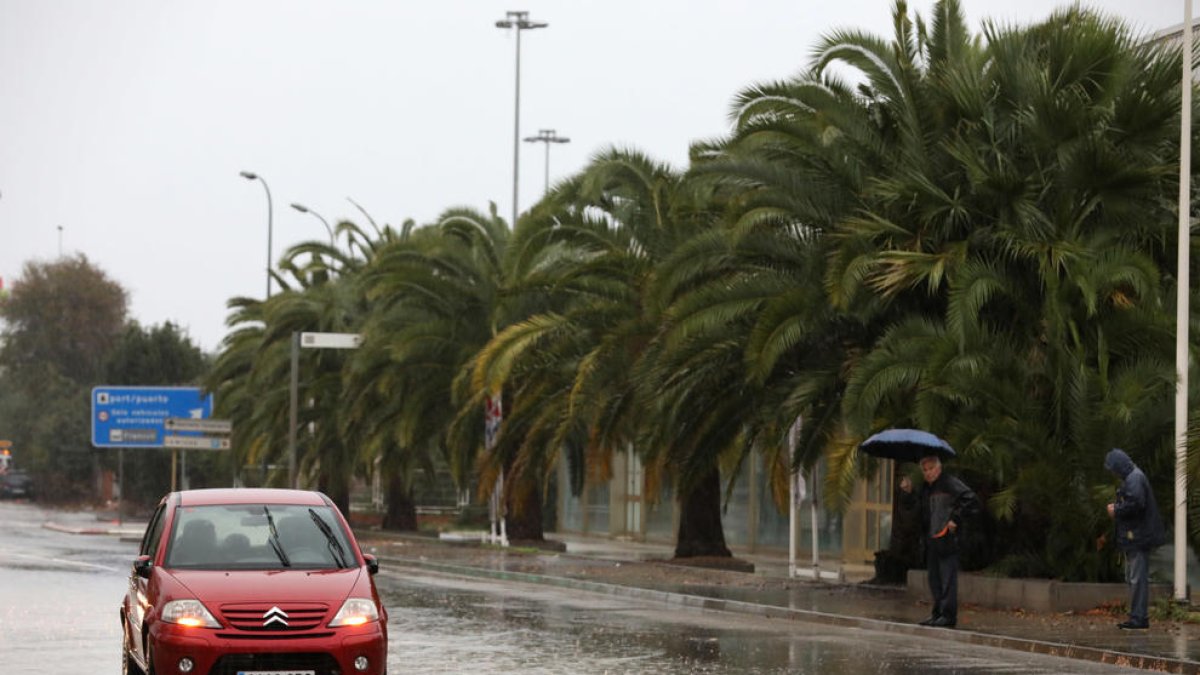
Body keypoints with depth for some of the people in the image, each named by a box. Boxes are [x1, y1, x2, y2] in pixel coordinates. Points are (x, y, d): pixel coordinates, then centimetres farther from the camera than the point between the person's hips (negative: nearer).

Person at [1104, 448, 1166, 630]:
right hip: (1133, 536, 11)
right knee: (1132, 579, 15)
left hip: (1138, 536, -11)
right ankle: (1138, 616, 19)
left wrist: (1117, 511, -11)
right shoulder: (1130, 477, 18)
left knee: (1138, 578, -10)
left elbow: (1136, 504, -25)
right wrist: (1117, 507, 9)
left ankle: (1139, 618, -11)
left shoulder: (1135, 479, -15)